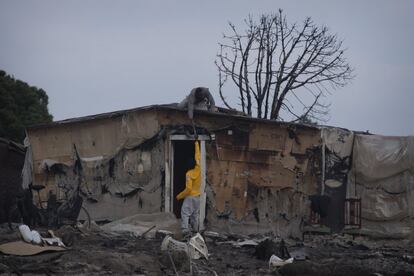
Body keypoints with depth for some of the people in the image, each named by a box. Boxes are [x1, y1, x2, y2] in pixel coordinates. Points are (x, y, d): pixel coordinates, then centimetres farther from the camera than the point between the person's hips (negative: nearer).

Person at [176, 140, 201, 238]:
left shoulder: (189, 174, -20)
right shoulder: (198, 169, -3)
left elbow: (188, 188, -23)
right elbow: (197, 156, 12)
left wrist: (180, 196, -13)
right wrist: (196, 144, 23)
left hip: (190, 197, -7)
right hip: (197, 197, 7)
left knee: (185, 214, -8)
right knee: (195, 214, 18)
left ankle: (186, 231, -20)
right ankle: (195, 230, 22)